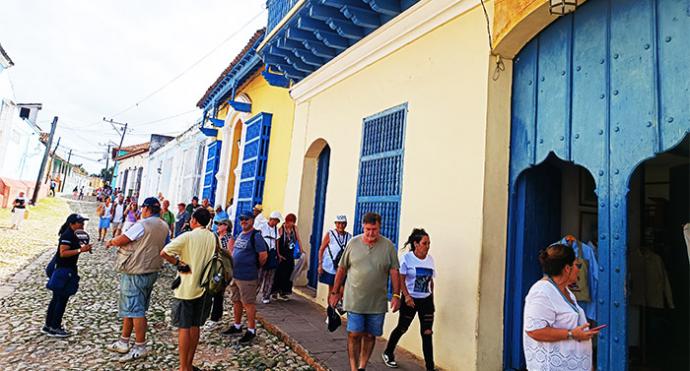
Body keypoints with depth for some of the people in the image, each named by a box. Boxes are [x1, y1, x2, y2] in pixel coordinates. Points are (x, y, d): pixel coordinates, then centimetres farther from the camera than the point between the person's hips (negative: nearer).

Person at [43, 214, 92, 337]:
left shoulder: (73, 235, 10)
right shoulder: (67, 235, -19)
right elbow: (63, 253, -26)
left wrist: (83, 247, 2)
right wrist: (80, 250, -30)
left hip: (66, 269, 10)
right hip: (62, 270, -10)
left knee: (57, 298, 17)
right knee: (62, 299, 0)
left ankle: (48, 326, 28)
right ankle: (54, 328, 10)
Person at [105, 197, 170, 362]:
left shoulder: (142, 225, -18)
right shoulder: (164, 227, 5)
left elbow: (121, 240, -13)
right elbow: (164, 248, 12)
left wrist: (111, 242, 7)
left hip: (135, 273, -8)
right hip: (152, 272, 8)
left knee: (135, 310, 0)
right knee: (131, 308, 19)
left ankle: (140, 347, 6)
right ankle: (123, 341, 29)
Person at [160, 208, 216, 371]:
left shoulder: (187, 237, -14)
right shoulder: (214, 238, 0)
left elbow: (164, 252, -22)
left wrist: (179, 263, -11)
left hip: (186, 289, -5)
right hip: (204, 289, 5)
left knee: (183, 328, 7)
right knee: (195, 327, 16)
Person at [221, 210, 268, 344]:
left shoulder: (256, 236, -16)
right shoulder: (239, 235, 11)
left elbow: (263, 255, -19)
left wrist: (256, 267, -5)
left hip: (247, 277, -9)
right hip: (234, 274, 9)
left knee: (248, 303, 0)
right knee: (236, 301, 19)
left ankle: (251, 330, 12)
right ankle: (237, 326, 35)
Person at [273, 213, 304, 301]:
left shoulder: (295, 228, 2)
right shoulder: (281, 228, -13)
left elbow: (298, 240, 7)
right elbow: (277, 242, -14)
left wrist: (301, 251, 3)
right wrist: (278, 254, -17)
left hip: (290, 255, 5)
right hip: (281, 255, -5)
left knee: (288, 274, 8)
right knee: (279, 274, 1)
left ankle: (284, 292, 20)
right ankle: (275, 292, 15)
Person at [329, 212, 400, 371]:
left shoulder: (388, 246, -2)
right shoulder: (353, 243, -1)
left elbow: (394, 272, 0)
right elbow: (342, 268, 5)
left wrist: (396, 295, -6)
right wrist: (335, 292, 7)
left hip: (377, 302, 1)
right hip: (354, 300, -1)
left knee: (370, 336, 11)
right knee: (354, 334, -1)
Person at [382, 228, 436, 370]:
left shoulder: (430, 259, 3)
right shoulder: (407, 258, -12)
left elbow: (431, 280, 11)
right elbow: (401, 279, -12)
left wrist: (431, 298, 12)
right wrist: (407, 296, -21)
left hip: (426, 300, 4)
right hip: (410, 299, -3)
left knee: (427, 333, 1)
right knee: (402, 328, 10)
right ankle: (388, 353, 34)